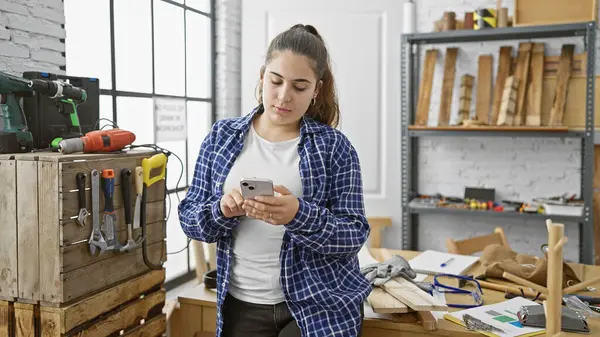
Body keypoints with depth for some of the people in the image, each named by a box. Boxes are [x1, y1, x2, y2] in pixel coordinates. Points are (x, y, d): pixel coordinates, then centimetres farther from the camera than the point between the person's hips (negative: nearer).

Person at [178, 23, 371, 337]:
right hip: (242, 304, 3)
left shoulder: (334, 146, -6)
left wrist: (299, 215, -27)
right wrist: (222, 210, -19)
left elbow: (354, 235, -9)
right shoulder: (222, 137, 1)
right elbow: (189, 218, 2)